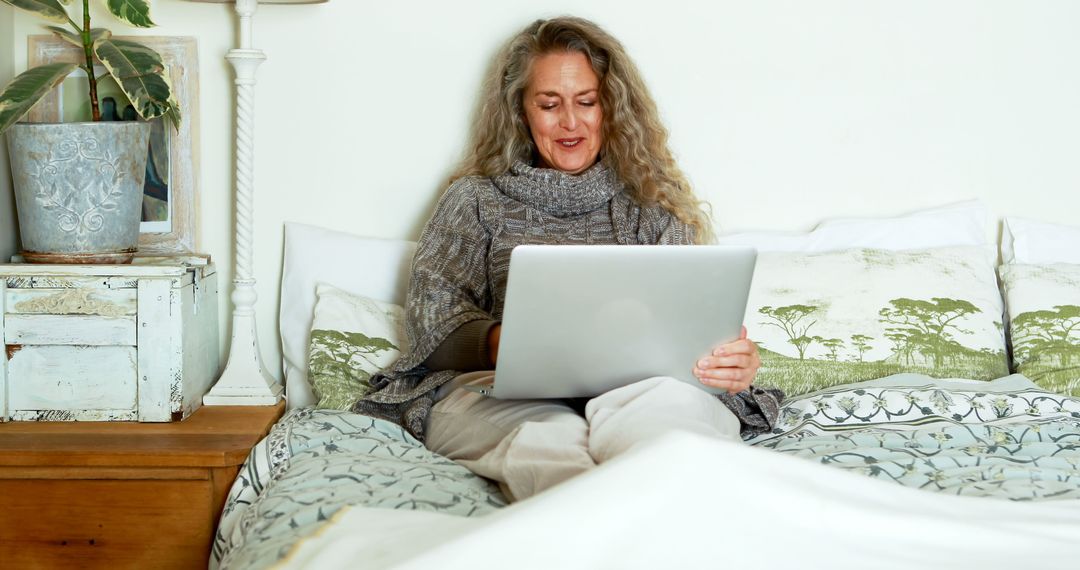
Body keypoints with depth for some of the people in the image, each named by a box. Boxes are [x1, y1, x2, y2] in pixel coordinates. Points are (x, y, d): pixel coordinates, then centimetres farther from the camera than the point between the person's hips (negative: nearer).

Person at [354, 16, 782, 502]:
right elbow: (433, 315, 8)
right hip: (499, 393, 0)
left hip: (635, 392, 1)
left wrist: (737, 361, -17)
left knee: (666, 404, -38)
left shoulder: (653, 207, 24)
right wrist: (495, 343, -18)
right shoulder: (475, 201, 22)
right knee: (542, 433, -40)